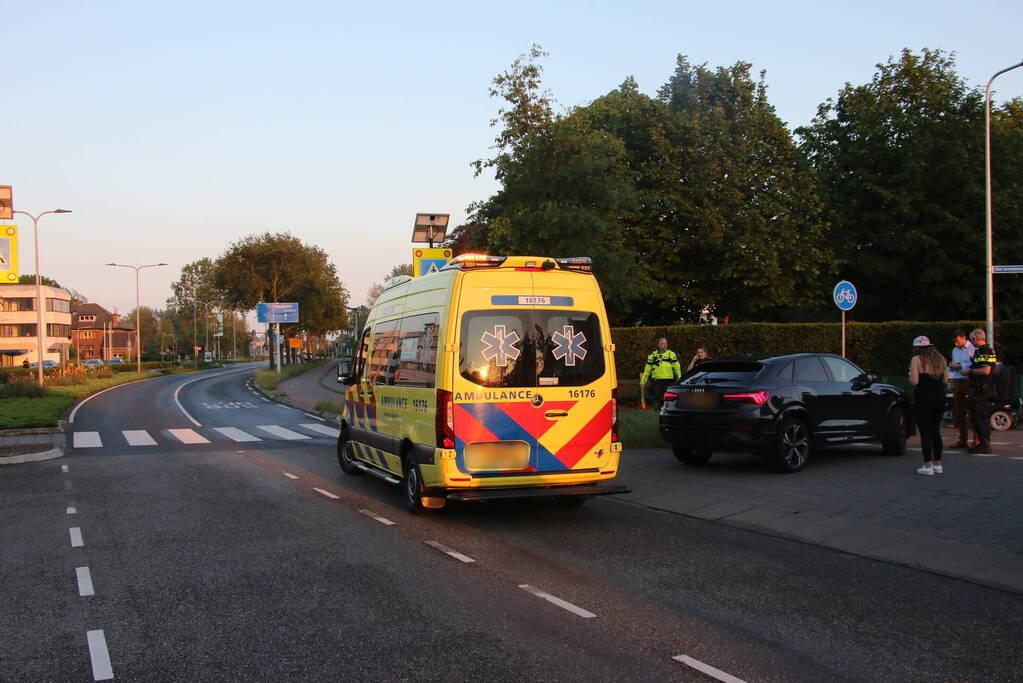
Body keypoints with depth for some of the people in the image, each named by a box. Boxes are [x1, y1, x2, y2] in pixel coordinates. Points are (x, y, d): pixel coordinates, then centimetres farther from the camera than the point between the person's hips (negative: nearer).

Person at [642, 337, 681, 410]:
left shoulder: (671, 354, 7)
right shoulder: (652, 356, 10)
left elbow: (677, 367, 6)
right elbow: (647, 369, 14)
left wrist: (679, 378, -5)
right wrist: (643, 380, 10)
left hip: (669, 380, -1)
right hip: (656, 381, 1)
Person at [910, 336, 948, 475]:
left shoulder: (917, 360, -8)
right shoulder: (940, 359, 10)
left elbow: (914, 381, -15)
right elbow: (944, 380, 12)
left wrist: (910, 375, 5)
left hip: (923, 399, -6)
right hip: (939, 399, 6)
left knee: (924, 432, -1)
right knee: (936, 431, 14)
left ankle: (928, 465, -3)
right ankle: (937, 464, 17)